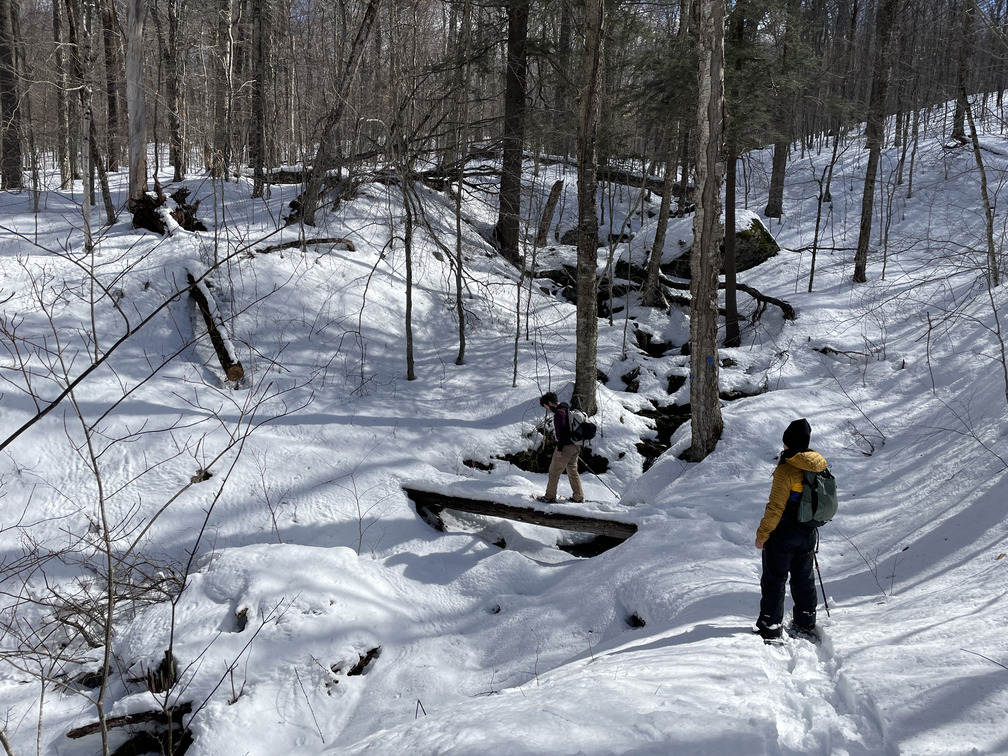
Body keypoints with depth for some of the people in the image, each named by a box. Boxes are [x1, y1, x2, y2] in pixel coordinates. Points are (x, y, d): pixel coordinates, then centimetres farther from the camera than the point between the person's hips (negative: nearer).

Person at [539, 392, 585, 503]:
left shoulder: (559, 412, -17)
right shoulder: (568, 408, 13)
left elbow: (562, 431, -22)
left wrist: (559, 449, -18)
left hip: (566, 447, -9)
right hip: (576, 445, 9)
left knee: (554, 471, 1)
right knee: (573, 471, 17)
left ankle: (550, 497, 7)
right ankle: (578, 497, 19)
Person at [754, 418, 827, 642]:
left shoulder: (786, 470, -22)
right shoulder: (818, 466, 0)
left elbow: (776, 507, -22)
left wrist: (762, 534, -14)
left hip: (784, 533, -7)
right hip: (808, 532, 7)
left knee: (774, 580, 3)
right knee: (803, 578, 20)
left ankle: (770, 628, 7)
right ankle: (806, 624, 30)